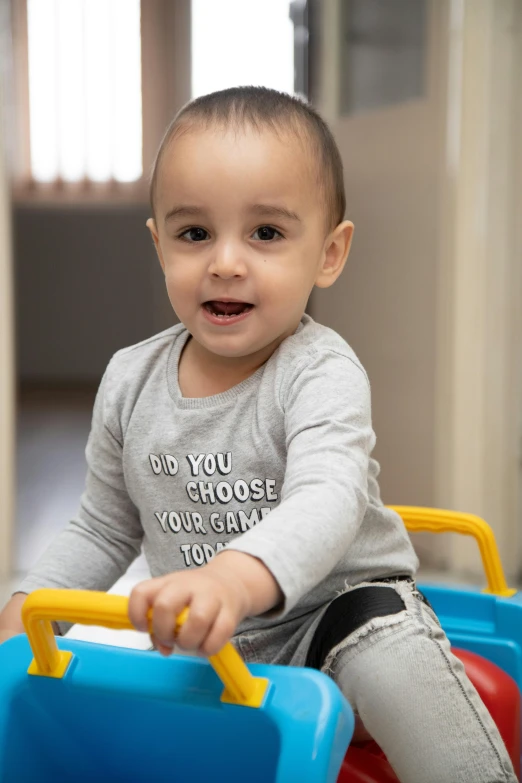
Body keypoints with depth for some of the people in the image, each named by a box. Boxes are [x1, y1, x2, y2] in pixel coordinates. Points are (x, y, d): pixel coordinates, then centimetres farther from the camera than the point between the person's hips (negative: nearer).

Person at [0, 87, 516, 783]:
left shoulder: (321, 372, -19)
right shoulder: (130, 381, -3)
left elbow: (327, 503, -38)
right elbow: (106, 528, 11)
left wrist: (236, 577, -57)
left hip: (334, 604, -5)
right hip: (201, 645, 5)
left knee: (393, 656, -34)